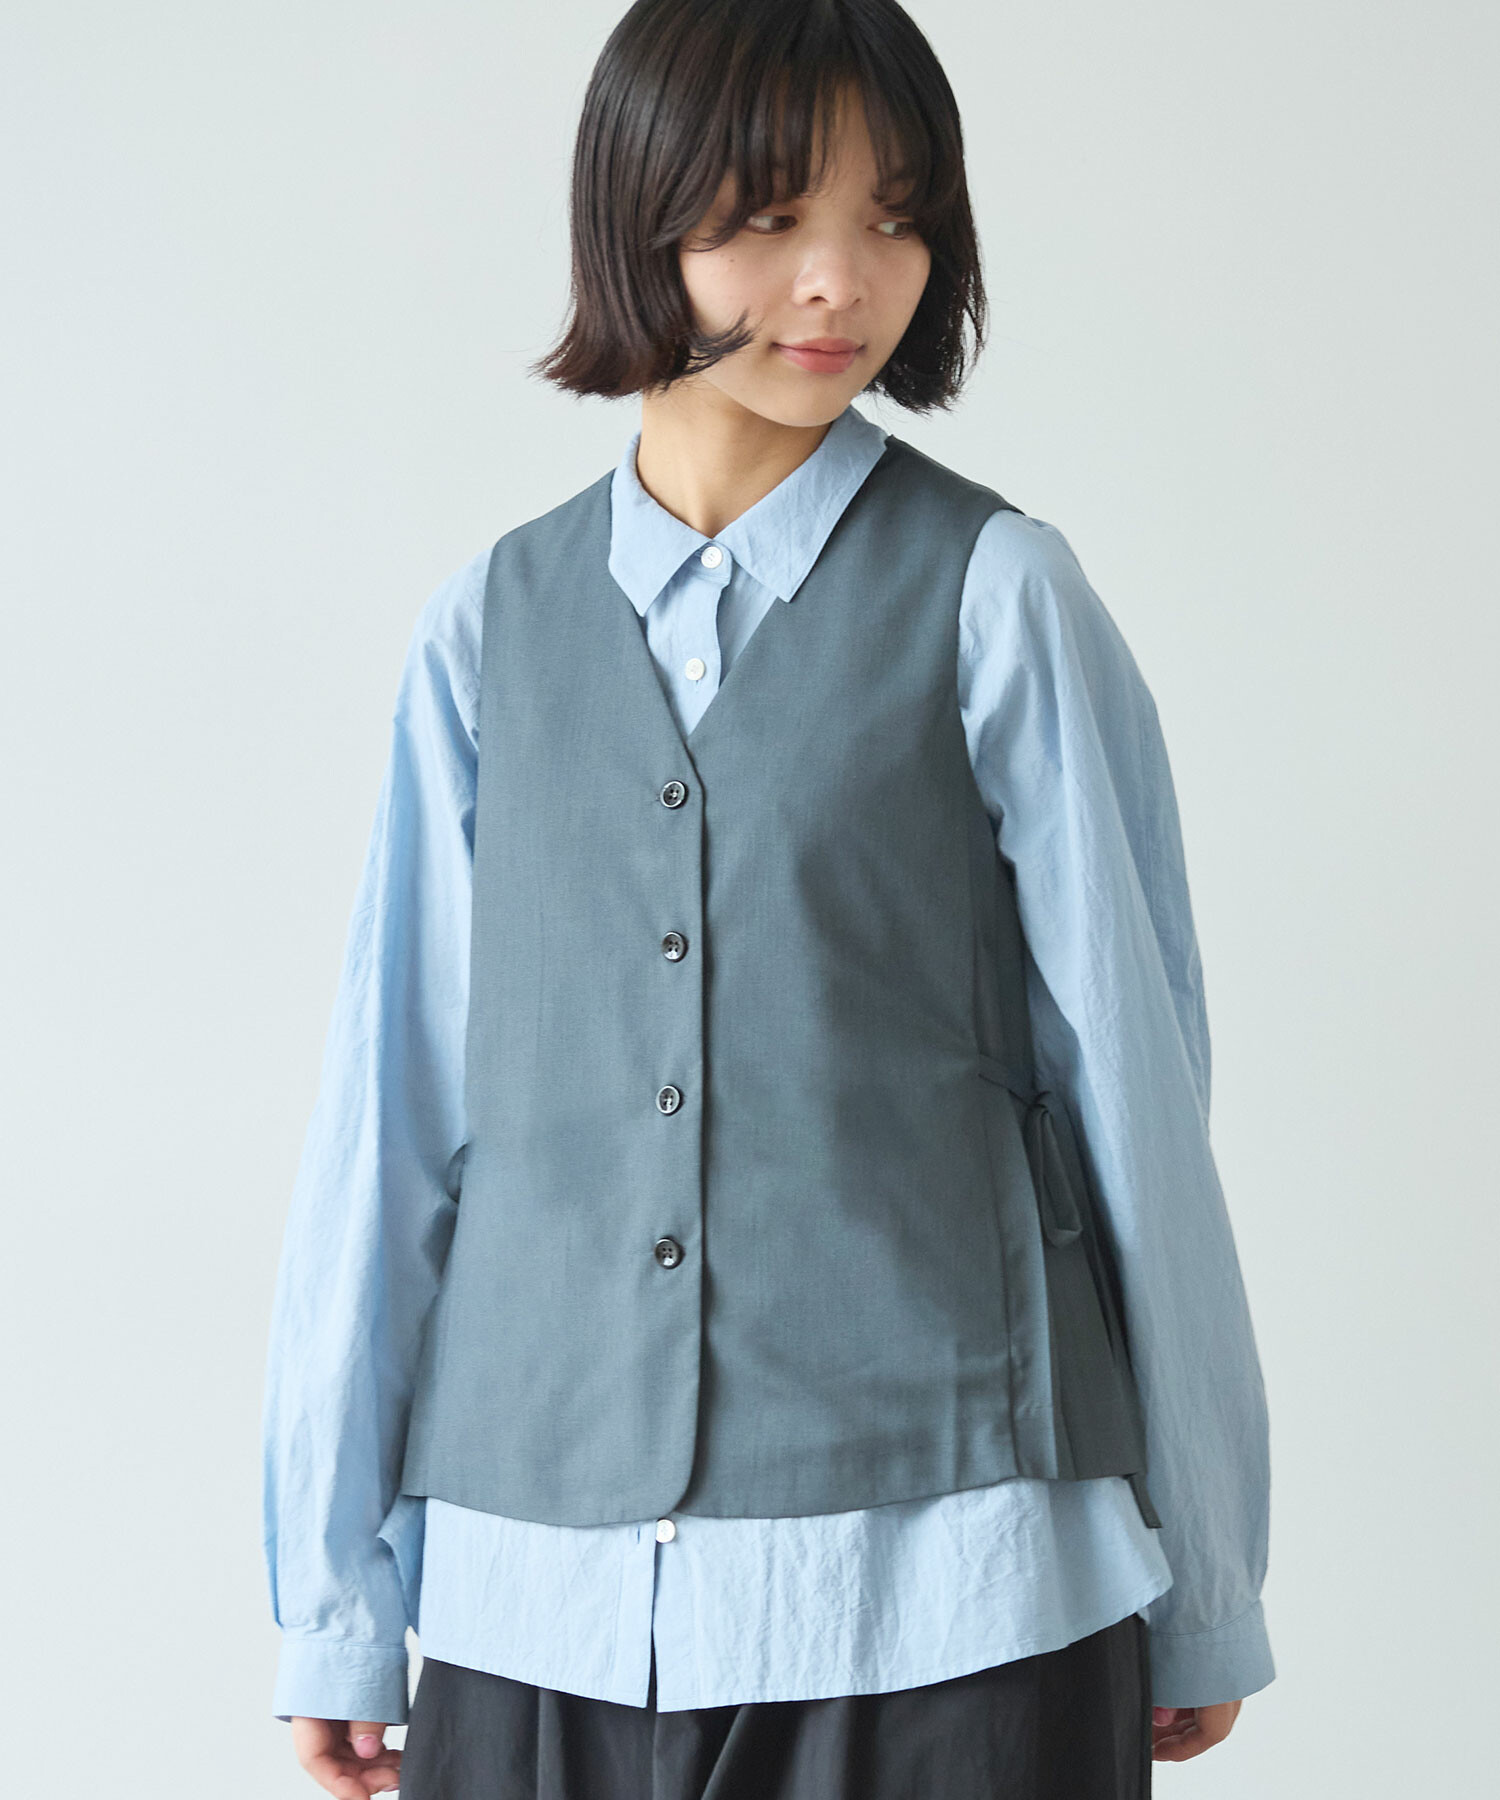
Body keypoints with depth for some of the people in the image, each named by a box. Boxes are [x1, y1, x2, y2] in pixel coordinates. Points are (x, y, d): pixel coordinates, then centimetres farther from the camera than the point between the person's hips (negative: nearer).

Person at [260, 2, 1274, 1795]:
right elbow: (392, 1114, 6)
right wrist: (336, 1600, 9)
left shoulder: (998, 601, -1)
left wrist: (1200, 1590, 4)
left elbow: (1132, 1088, 0)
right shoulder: (487, 633, 6)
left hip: (940, 1580, -2)